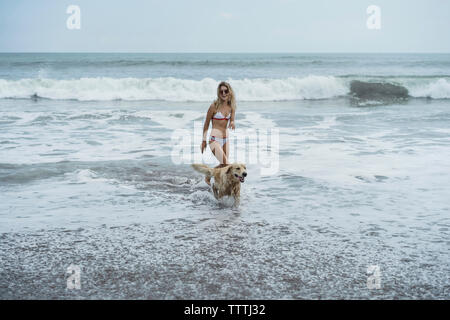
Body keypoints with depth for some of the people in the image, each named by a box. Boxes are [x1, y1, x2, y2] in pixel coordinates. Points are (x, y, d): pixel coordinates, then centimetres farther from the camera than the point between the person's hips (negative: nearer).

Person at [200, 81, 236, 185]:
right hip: (215, 139, -6)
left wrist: (232, 123, -16)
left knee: (223, 165, 10)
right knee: (226, 165, -13)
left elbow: (231, 121, 10)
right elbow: (206, 123, -4)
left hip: (226, 139, 6)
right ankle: (208, 177, 8)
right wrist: (204, 140, -1)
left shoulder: (231, 106, 4)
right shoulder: (214, 106, -11)